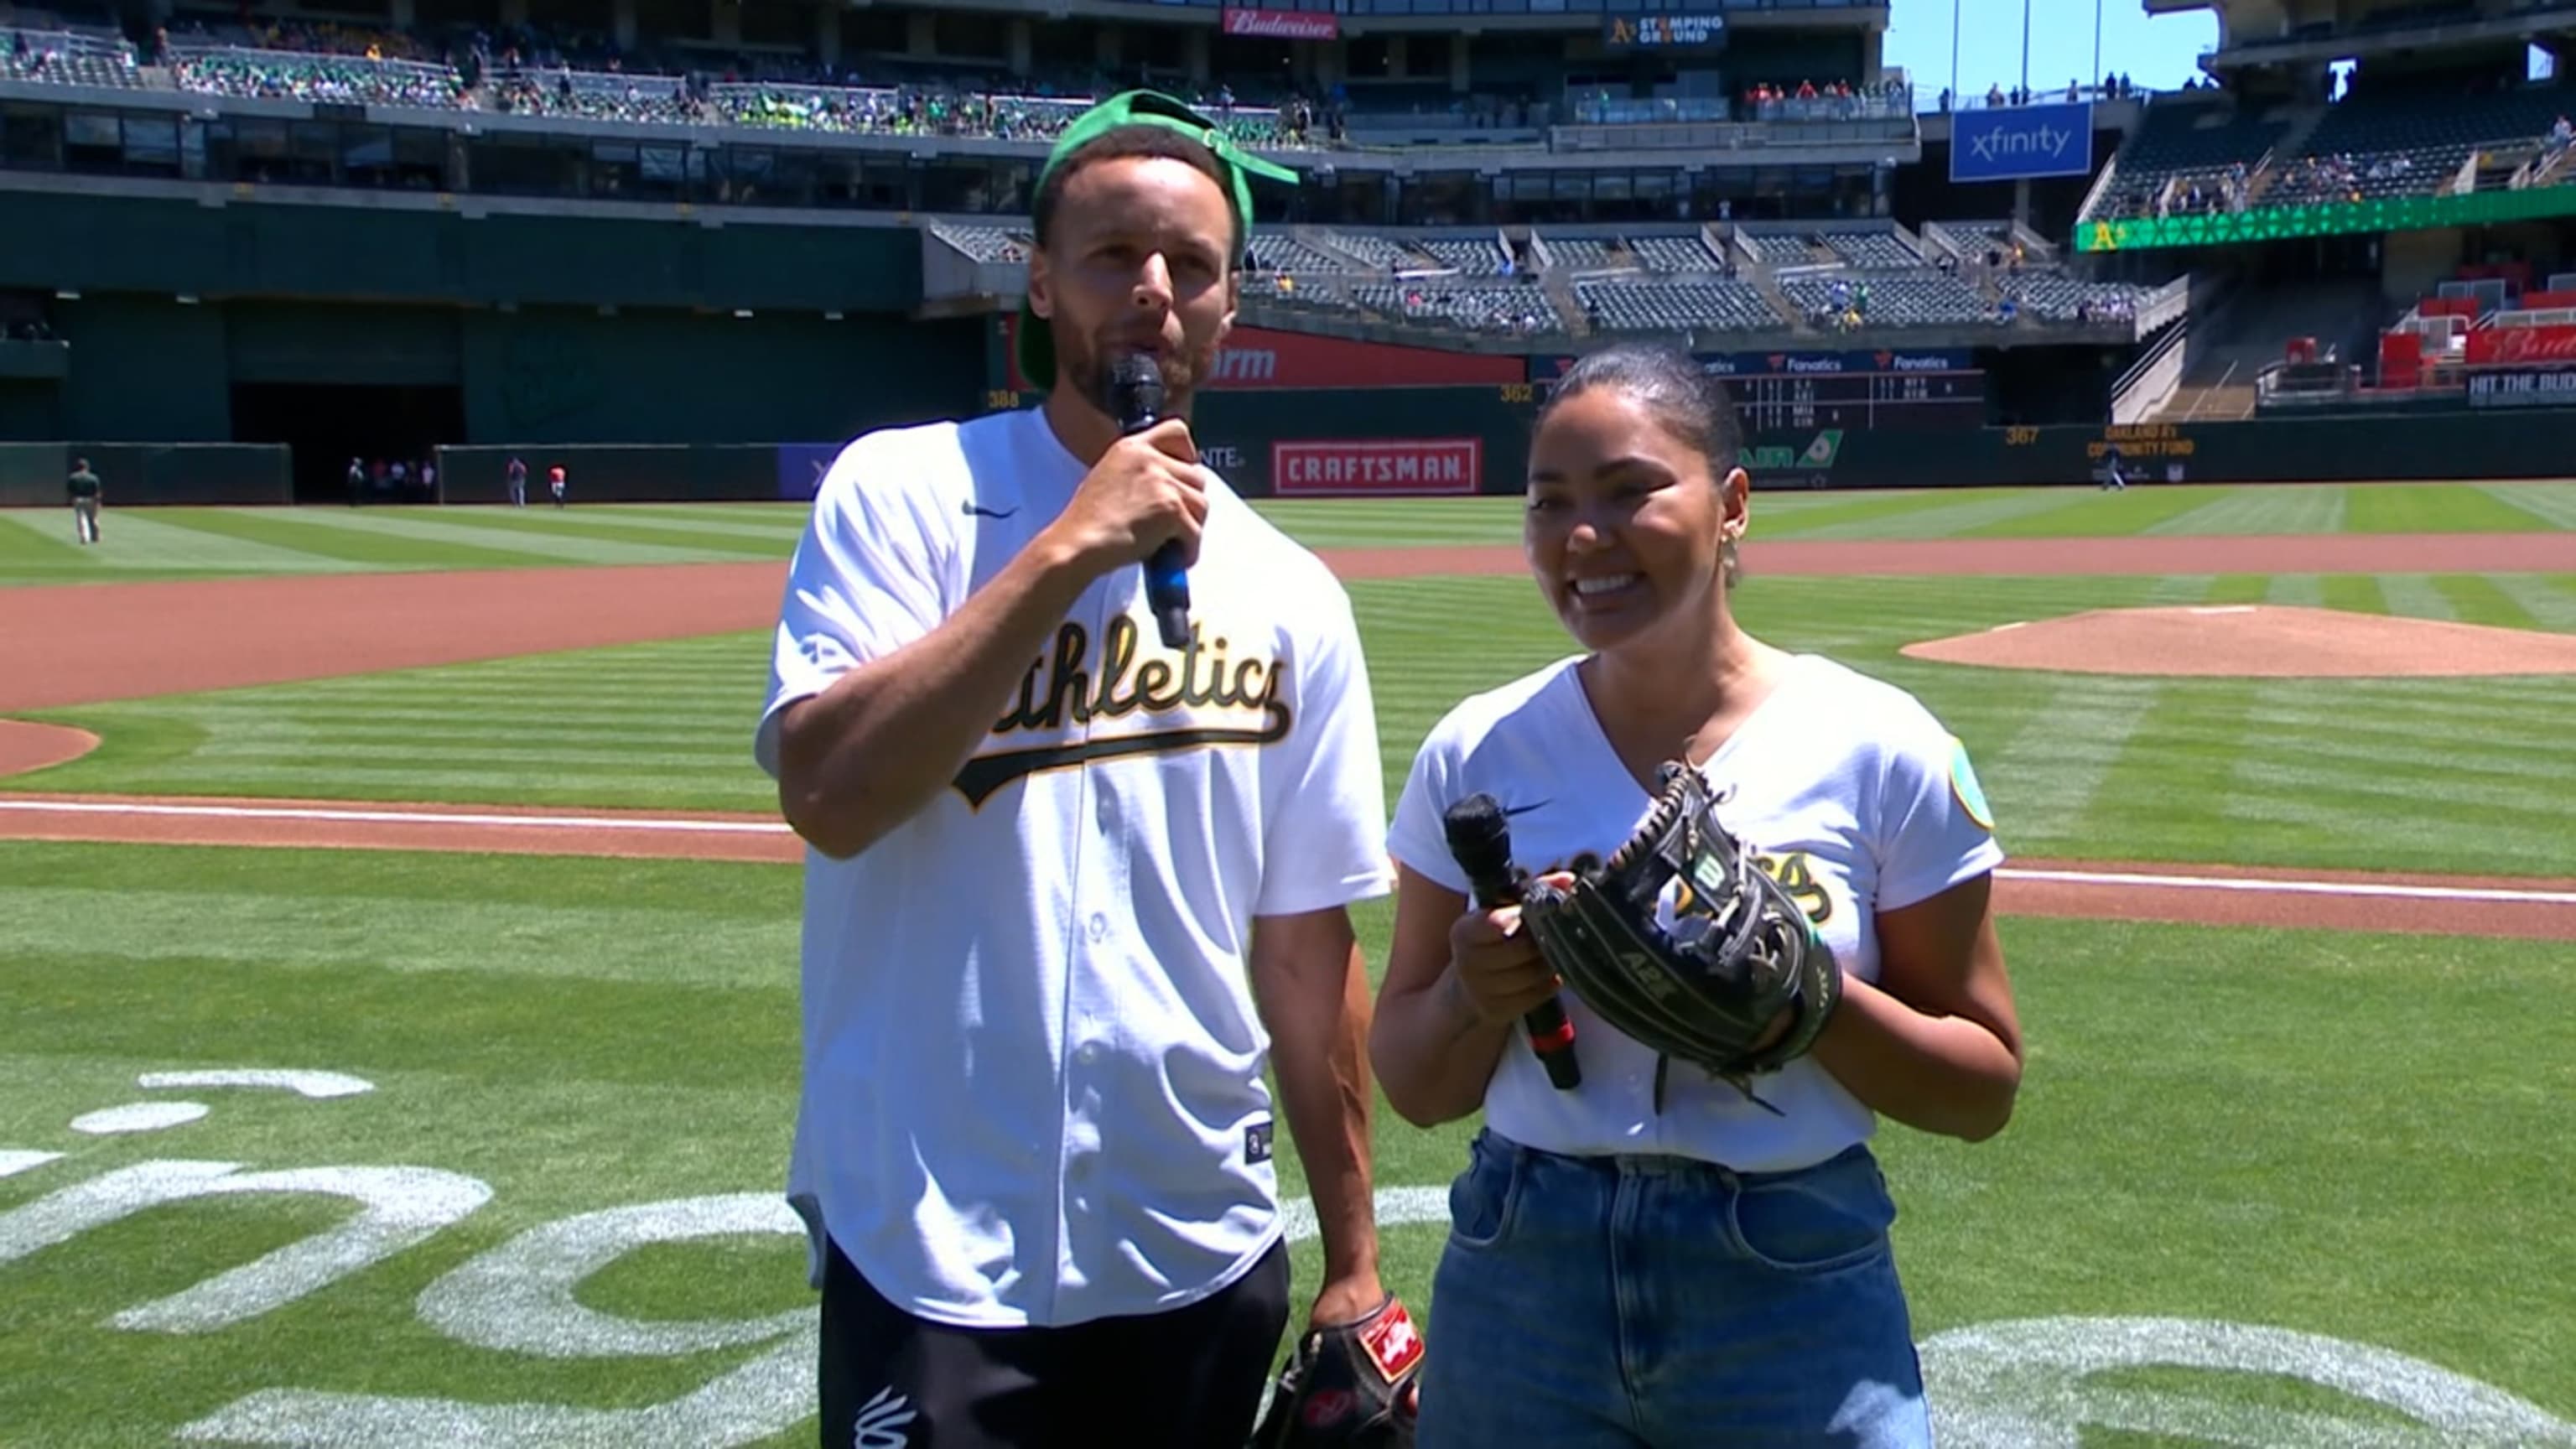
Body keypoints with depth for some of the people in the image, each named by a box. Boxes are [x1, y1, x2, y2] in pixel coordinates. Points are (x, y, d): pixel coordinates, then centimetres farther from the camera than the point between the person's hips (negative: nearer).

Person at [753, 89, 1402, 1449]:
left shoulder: (1293, 597, 4)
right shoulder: (903, 494, -4)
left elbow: (1307, 950, 7)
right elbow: (827, 797, -19)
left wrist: (1352, 1263, 7)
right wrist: (1071, 546, -19)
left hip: (1208, 1262, 4)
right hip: (937, 1259, -3)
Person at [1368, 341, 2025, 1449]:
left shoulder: (1878, 746, -8)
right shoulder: (1475, 754, -2)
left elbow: (1984, 1087, -3)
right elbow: (1414, 1088, 3)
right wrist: (1478, 993, -17)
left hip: (1799, 1296, -1)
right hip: (1518, 1289, 2)